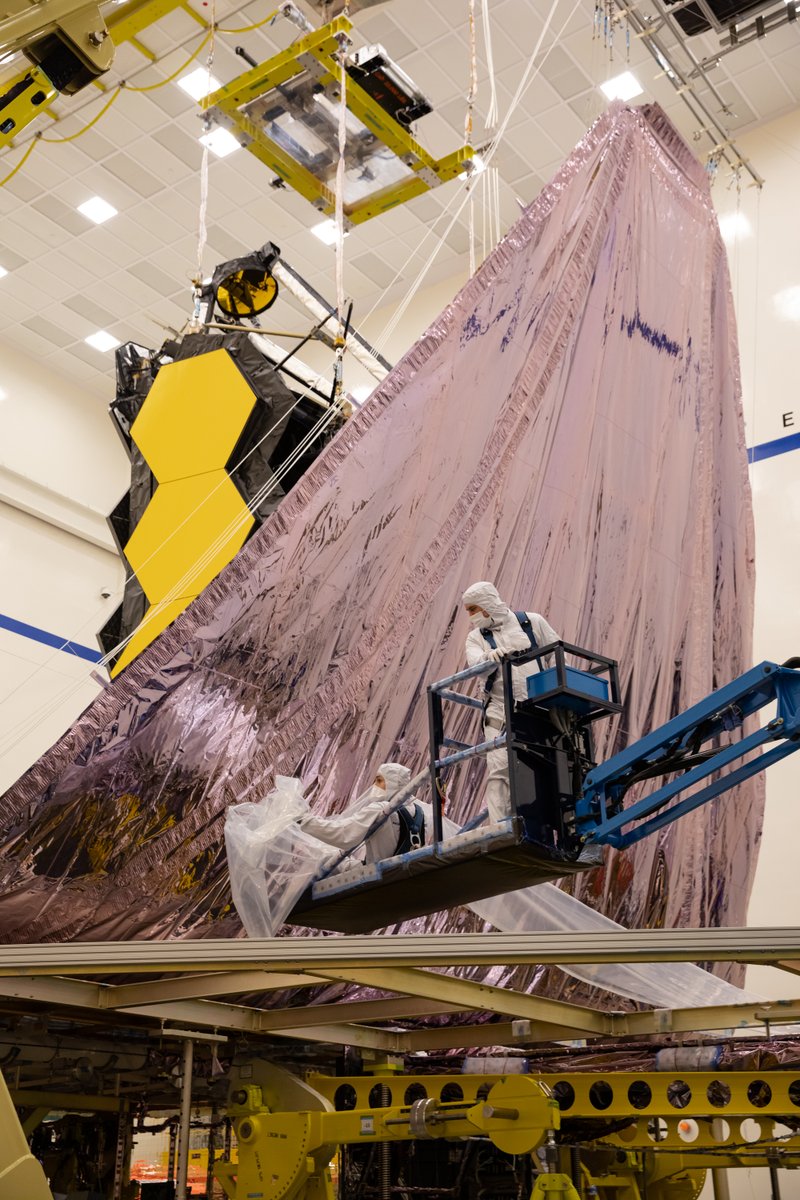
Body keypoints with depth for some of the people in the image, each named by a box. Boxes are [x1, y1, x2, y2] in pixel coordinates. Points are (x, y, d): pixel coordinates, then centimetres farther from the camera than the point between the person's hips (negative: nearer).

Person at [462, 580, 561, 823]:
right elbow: (475, 662, -15)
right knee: (498, 768, -13)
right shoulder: (476, 637, 7)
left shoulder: (532, 622, 7)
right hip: (500, 714, 0)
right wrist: (490, 655, -37)